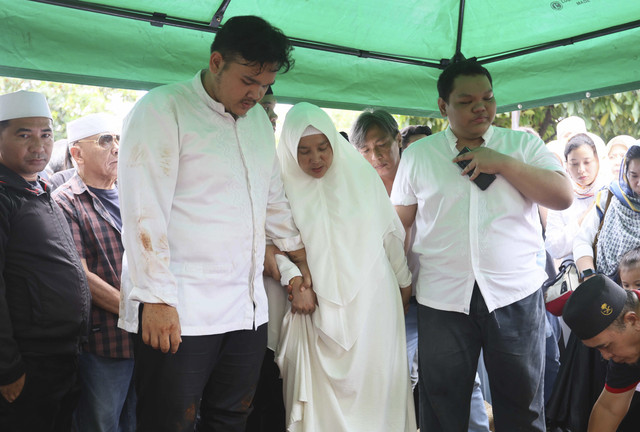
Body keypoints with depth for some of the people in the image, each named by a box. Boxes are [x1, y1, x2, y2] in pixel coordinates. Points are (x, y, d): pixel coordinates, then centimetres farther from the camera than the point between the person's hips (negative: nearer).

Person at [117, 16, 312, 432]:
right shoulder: (162, 110, -5)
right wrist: (156, 299, -16)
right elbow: (143, 211, -12)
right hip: (177, 313, -6)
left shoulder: (258, 119, 16)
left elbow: (274, 201, 24)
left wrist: (304, 263, 25)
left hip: (247, 311, 6)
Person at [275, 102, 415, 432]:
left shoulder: (361, 175, 0)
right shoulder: (286, 188, -3)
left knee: (374, 385, 7)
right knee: (322, 390, 3)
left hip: (371, 298, 1)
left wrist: (404, 282, 12)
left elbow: (389, 234, 6)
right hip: (319, 307, -1)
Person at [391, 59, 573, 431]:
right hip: (442, 298, 0)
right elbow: (400, 222, 9)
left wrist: (502, 163, -12)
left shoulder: (523, 145, 5)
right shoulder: (417, 155, 6)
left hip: (516, 293, 0)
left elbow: (563, 196, -6)